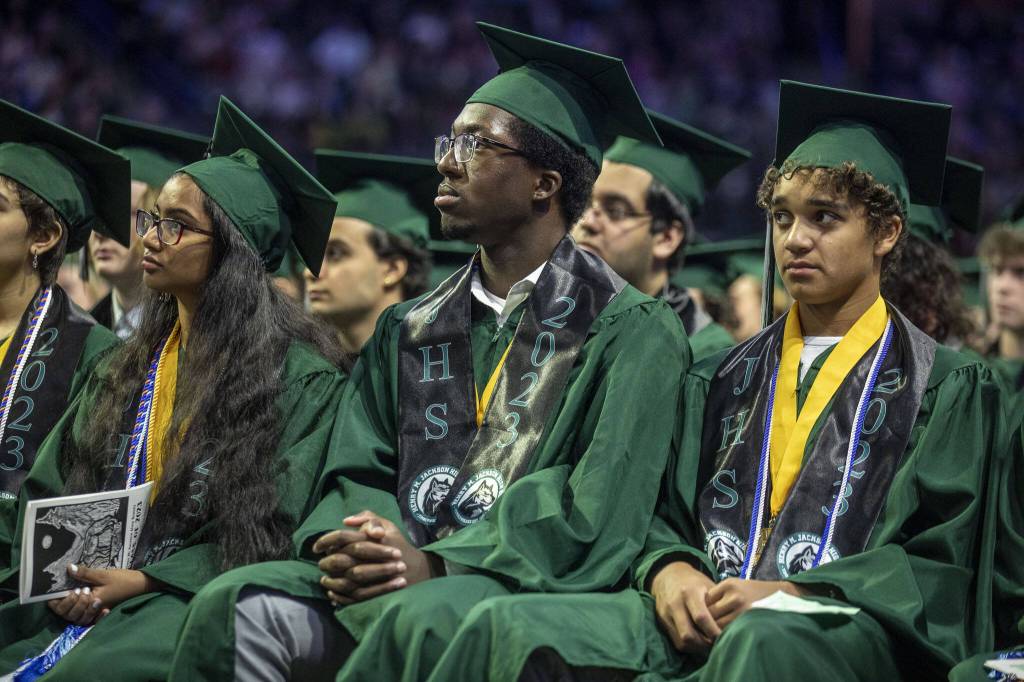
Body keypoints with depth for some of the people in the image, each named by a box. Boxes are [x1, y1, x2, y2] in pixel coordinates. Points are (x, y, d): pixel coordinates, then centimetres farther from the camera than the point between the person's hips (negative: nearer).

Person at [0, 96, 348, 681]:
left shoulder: (302, 380, 0)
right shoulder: (127, 370, 18)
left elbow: (274, 533, -6)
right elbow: (51, 496, 16)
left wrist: (143, 581, -13)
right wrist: (56, 570, -6)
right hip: (95, 592, 5)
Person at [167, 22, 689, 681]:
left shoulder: (632, 330, 2)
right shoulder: (409, 330, 20)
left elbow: (600, 508, -10)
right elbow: (359, 474, 13)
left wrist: (436, 563, -18)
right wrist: (349, 549, -12)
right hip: (396, 576, 5)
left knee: (420, 619, -39)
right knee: (234, 604, -24)